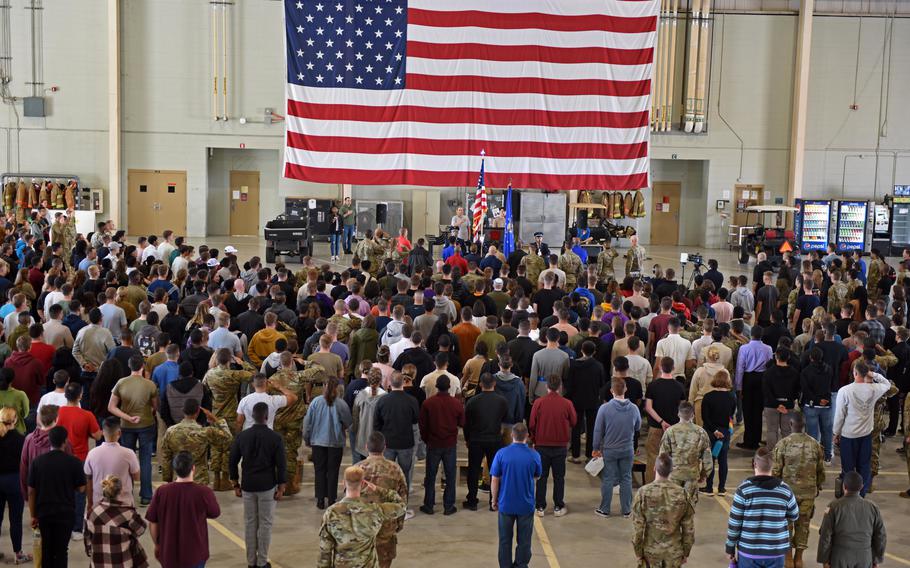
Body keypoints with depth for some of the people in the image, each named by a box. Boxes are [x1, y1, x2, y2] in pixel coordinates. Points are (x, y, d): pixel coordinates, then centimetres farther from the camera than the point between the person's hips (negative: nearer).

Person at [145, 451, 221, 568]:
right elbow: (214, 514, 1)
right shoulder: (204, 493, -19)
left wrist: (157, 545, 12)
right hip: (194, 554, -2)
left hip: (168, 553, 2)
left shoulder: (161, 492, -13)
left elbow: (152, 523, -4)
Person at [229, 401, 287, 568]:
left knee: (249, 523, 11)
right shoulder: (275, 438, -10)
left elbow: (232, 462, 3)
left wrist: (236, 485, 13)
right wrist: (281, 488, -1)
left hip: (248, 486, 3)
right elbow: (281, 465, -9)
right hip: (267, 486, -3)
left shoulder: (242, 436, -2)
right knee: (265, 524, 6)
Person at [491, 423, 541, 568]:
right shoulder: (534, 455, -10)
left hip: (506, 504, 0)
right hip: (526, 505, 0)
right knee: (524, 540, 13)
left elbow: (494, 480, -7)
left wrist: (494, 500, 5)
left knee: (505, 540, 13)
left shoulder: (501, 454, -12)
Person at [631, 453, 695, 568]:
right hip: (674, 550, 1)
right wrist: (686, 552, 9)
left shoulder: (643, 493, -14)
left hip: (651, 550, -1)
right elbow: (688, 528, -4)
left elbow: (637, 527, -11)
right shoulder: (681, 494, -10)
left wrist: (638, 552, 1)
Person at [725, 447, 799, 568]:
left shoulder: (744, 489, -10)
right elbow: (794, 516, 13)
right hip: (776, 552, 2)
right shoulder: (785, 489, -3)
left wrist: (730, 548, 4)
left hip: (749, 551, -2)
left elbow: (734, 523, -7)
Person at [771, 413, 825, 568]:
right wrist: (818, 487, 20)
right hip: (808, 492, 2)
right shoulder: (815, 444, -4)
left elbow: (775, 471, -10)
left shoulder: (783, 444, -13)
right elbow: (821, 470, 4)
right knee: (803, 524, 14)